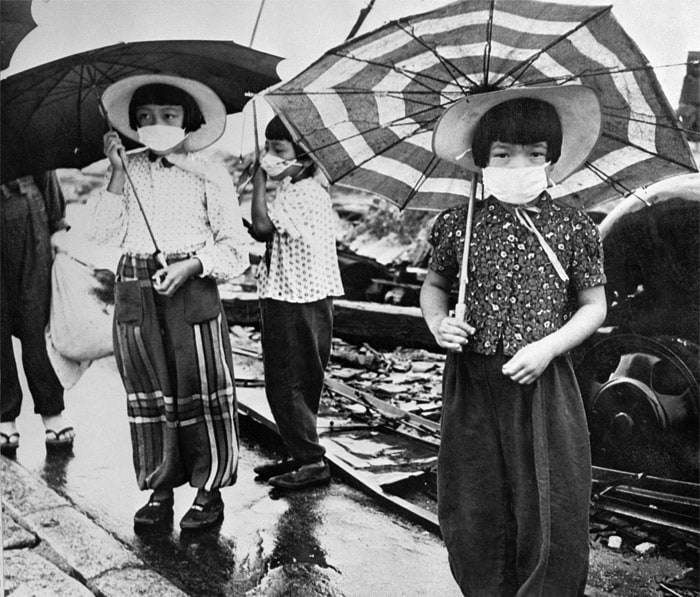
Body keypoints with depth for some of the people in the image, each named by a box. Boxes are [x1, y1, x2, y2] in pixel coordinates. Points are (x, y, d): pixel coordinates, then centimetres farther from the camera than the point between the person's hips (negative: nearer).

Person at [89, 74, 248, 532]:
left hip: (192, 291, -3)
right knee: (147, 392, 8)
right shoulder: (130, 171, 11)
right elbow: (104, 233, -1)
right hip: (135, 292, 4)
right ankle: (160, 491, 20)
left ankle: (210, 490, 15)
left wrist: (193, 264, -16)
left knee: (201, 392, 1)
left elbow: (234, 249, 0)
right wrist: (118, 174, -7)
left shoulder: (209, 175, 1)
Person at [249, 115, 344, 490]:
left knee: (287, 384, -4)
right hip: (292, 297, 10)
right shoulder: (296, 189, 16)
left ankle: (313, 462, 3)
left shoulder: (303, 192, -16)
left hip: (296, 302, -10)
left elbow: (262, 226, -27)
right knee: (292, 384, 16)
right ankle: (300, 456, 26)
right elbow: (268, 232, 17)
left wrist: (259, 180, -16)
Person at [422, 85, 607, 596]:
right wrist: (437, 322, -7)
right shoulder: (457, 225, 0)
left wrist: (548, 347, -13)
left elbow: (594, 306, 2)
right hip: (472, 384, 2)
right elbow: (434, 285, 14)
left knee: (548, 511, 6)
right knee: (473, 511, 12)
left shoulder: (573, 229, -4)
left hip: (542, 385, -1)